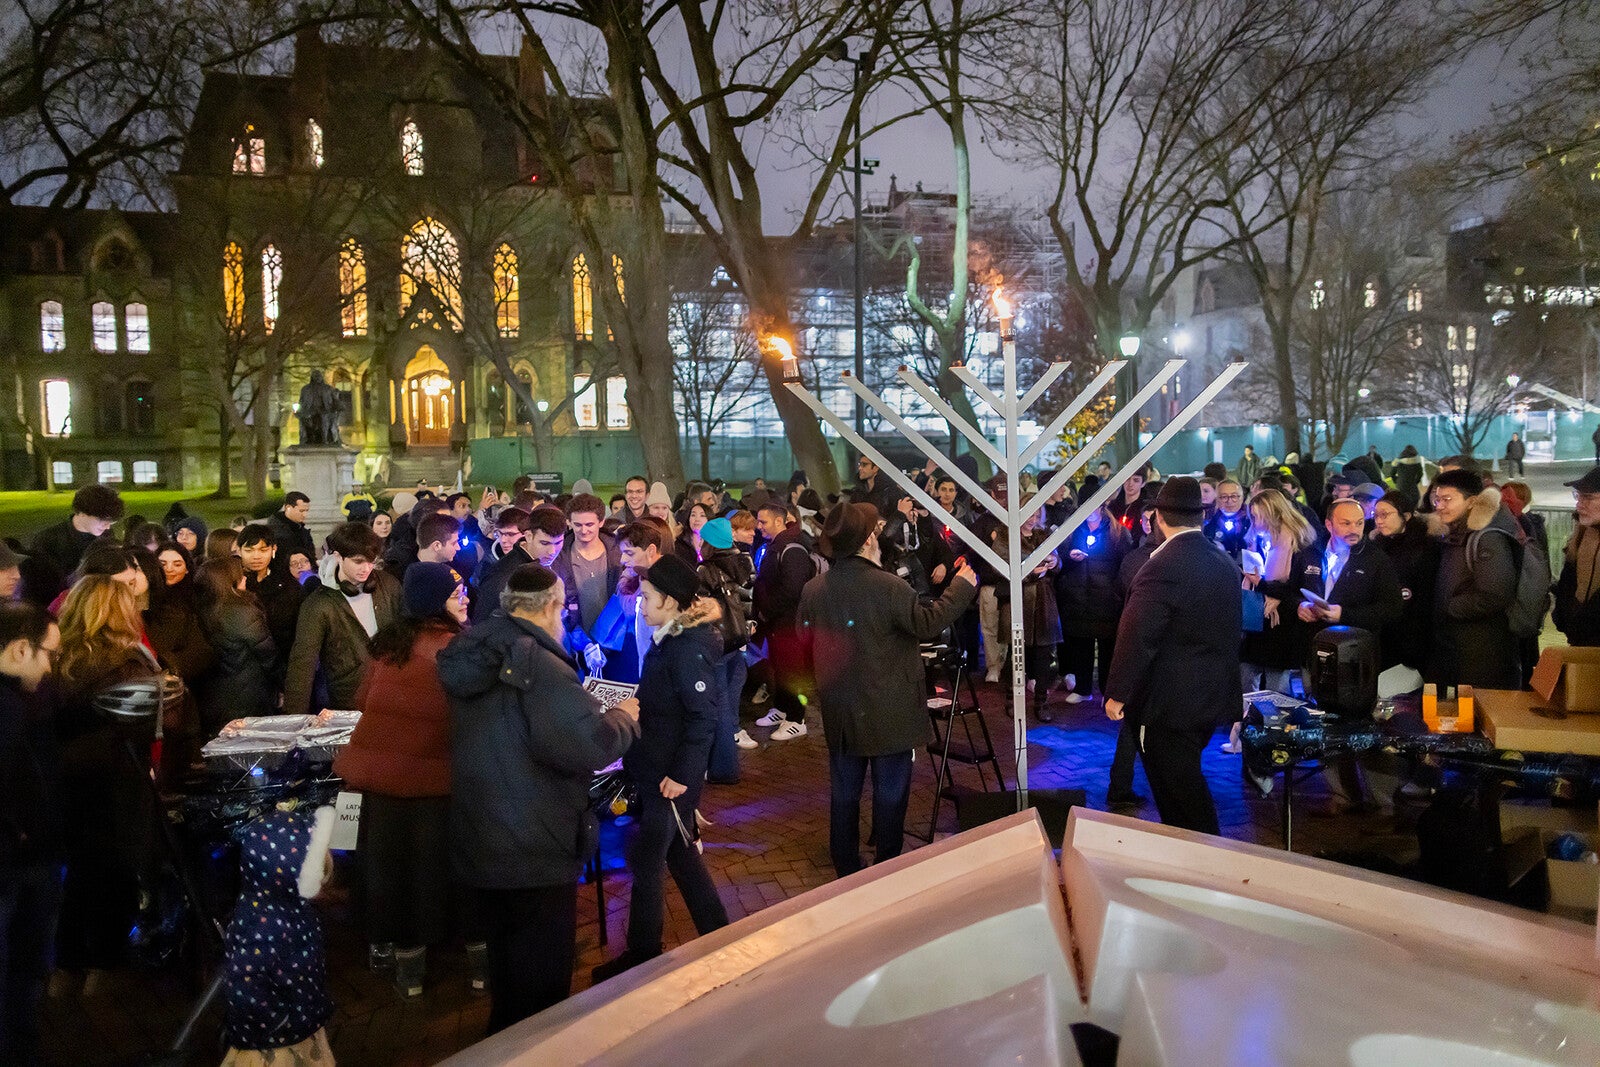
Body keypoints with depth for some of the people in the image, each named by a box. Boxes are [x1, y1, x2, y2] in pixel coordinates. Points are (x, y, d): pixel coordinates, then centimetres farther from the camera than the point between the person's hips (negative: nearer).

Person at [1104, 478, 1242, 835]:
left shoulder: (1162, 566, -20)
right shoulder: (1226, 565, 5)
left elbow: (1136, 638, -22)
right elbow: (1232, 631, 14)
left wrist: (1117, 693, -15)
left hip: (1171, 702, -8)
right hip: (1213, 695, 9)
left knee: (1180, 796, 2)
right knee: (1185, 783, 21)